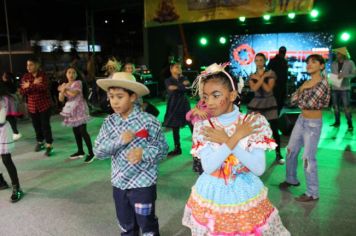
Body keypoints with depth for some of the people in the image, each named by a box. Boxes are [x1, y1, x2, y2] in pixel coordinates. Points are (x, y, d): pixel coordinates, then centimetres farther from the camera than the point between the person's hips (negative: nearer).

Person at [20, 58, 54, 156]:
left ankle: (49, 145, 4)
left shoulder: (43, 75, -8)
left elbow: (44, 87, -24)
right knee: (36, 125, 13)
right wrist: (34, 84, -19)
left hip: (44, 104, -4)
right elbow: (22, 91, -6)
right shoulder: (25, 77, 2)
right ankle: (39, 142, 33)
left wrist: (30, 86, -17)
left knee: (45, 125, -3)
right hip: (32, 106, 4)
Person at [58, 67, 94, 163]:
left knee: (82, 131, -11)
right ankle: (80, 151, 23)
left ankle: (91, 153, -7)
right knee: (75, 131, 11)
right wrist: (62, 90, -11)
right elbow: (61, 99, 5)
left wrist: (65, 89, -7)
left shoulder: (78, 82, -7)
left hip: (79, 109, -7)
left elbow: (73, 94, -23)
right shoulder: (64, 85, 12)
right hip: (71, 110, 7)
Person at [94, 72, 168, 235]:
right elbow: (98, 151, -5)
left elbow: (163, 148, -10)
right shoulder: (109, 122, -3)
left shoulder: (148, 121, -16)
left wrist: (143, 153, -27)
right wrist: (118, 141, -20)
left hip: (143, 183, -4)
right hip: (119, 183, 5)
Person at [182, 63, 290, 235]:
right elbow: (208, 167, -18)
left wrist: (226, 140, -20)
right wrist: (236, 137, -21)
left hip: (246, 195, 0)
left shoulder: (254, 122, -10)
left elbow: (259, 168, -16)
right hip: (212, 196, 1)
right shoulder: (202, 126, -7)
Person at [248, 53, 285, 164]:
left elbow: (268, 89, -14)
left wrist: (259, 78, -11)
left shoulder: (270, 73, -1)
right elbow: (254, 88, -12)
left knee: (274, 130, -3)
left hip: (269, 103, -2)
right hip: (256, 104, 2)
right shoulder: (252, 76, 7)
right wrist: (263, 77, -13)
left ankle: (278, 154, 10)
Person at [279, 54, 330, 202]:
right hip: (301, 120, 8)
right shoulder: (307, 82, 7)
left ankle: (313, 193, 10)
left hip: (313, 124, -8)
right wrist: (302, 88, -11)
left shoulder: (322, 83, -18)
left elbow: (308, 104, -22)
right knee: (291, 151, 16)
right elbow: (293, 100, 2)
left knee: (308, 158, -5)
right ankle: (291, 179, 37)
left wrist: (303, 90, -4)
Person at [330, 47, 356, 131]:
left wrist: (344, 75, -20)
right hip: (335, 88, 4)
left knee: (346, 107, -7)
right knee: (335, 106, 9)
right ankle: (337, 122, 20)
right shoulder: (333, 64, 6)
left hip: (345, 88, -4)